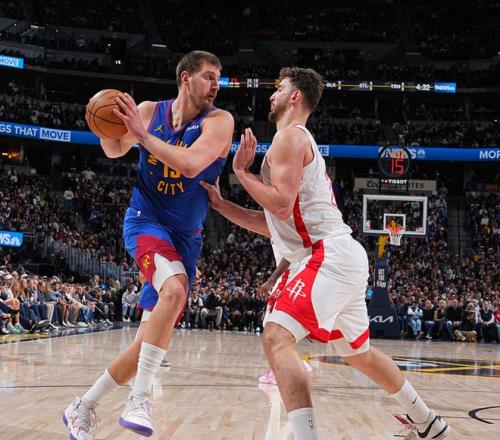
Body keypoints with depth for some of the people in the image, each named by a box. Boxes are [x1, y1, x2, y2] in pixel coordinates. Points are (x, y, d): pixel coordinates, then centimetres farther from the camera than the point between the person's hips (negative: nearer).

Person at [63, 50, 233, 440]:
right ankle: (140, 400, -28)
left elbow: (191, 163, -25)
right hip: (146, 220, -2)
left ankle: (83, 408, 19)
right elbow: (115, 150, 14)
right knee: (175, 290, -33)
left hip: (186, 235, 2)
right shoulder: (149, 111, -1)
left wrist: (142, 133, -23)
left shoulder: (219, 121, -8)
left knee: (156, 337, 2)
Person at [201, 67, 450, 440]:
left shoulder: (290, 136, -6)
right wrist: (220, 204, 19)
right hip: (343, 258, 11)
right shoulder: (301, 142, 24)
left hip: (329, 256, -11)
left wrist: (241, 171, -7)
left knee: (277, 336, -20)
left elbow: (282, 205, -19)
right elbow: (273, 225, 24)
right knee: (358, 352, 24)